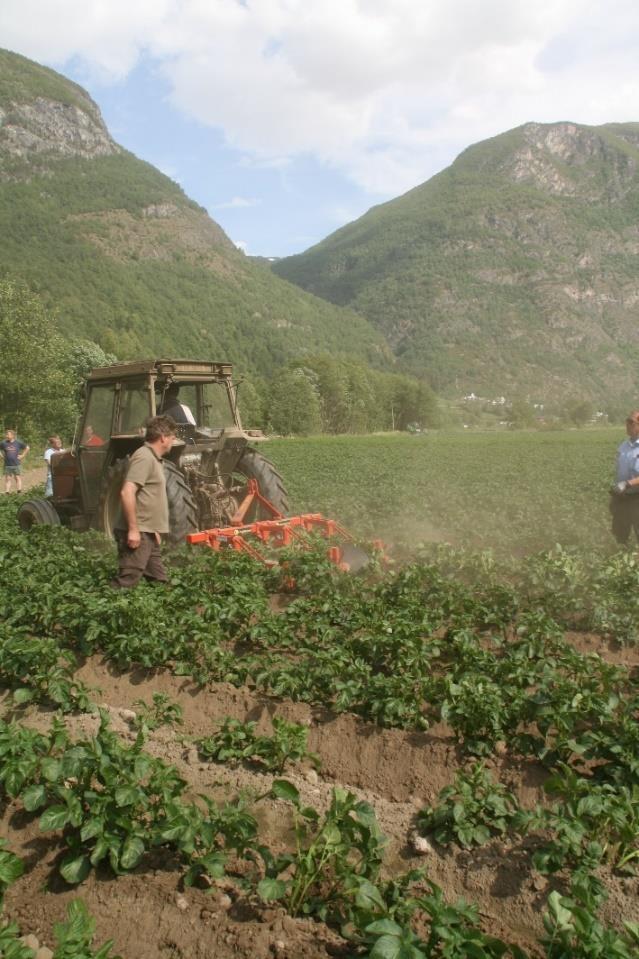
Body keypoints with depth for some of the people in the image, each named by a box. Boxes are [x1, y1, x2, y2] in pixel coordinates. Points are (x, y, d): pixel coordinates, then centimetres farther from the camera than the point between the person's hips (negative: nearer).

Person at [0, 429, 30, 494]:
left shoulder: (18, 442, -2)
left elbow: (27, 448, 10)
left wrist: (22, 455, 3)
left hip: (17, 464, -1)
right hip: (7, 465, 1)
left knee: (17, 478, 4)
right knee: (7, 479, 3)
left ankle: (19, 492, 7)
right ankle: (7, 493, 5)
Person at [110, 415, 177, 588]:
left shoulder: (153, 458, 18)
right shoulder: (144, 457, -14)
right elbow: (127, 493, -24)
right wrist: (133, 529, -25)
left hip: (147, 533, 10)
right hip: (137, 533, -10)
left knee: (159, 582, 13)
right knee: (126, 583, -9)